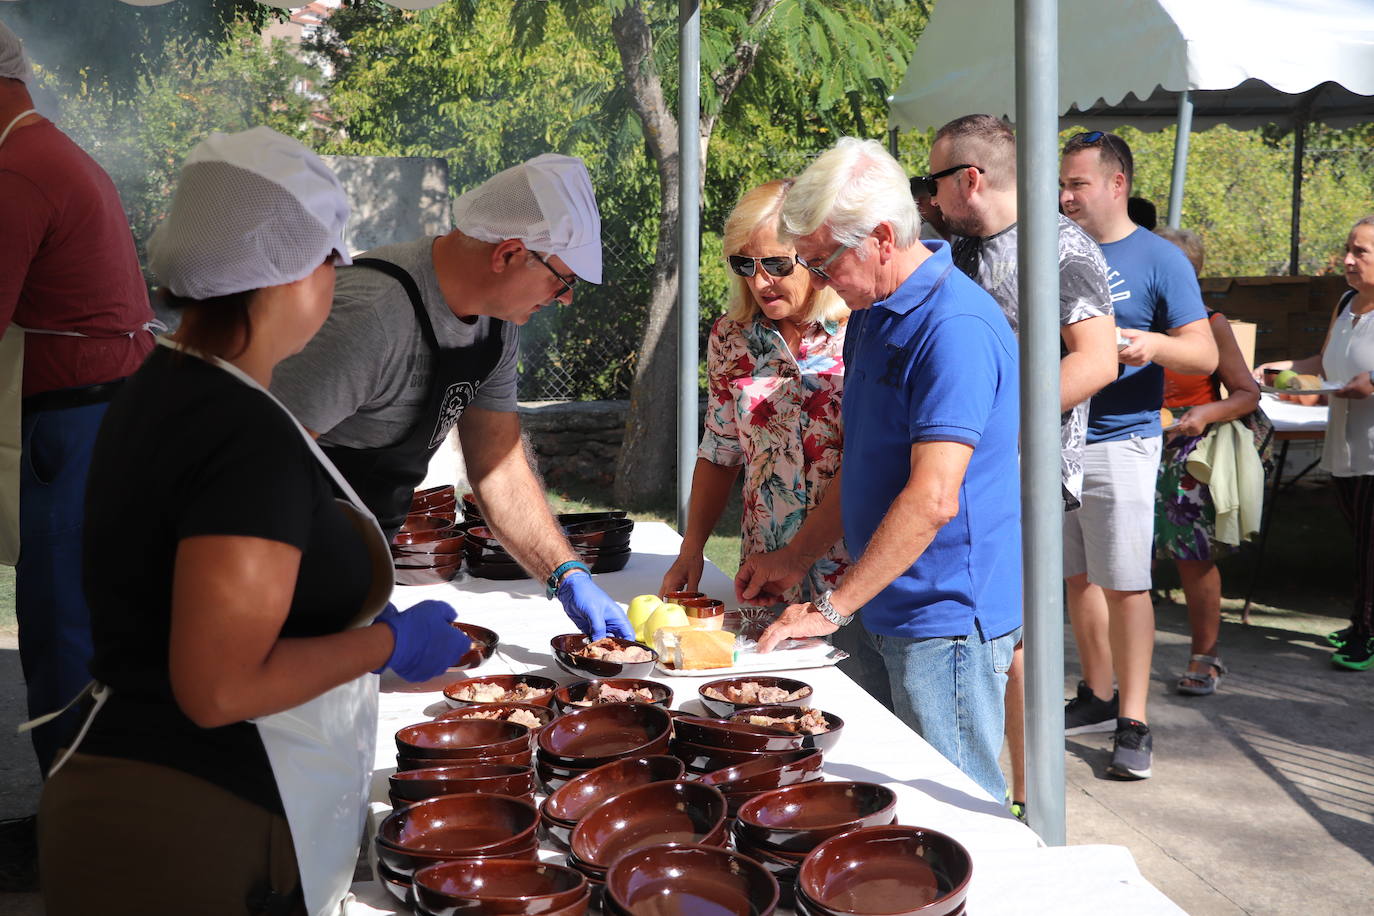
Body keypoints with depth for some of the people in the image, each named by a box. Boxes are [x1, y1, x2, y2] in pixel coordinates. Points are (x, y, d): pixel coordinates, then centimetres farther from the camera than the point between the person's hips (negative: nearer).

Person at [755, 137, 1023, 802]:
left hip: (946, 620, -9)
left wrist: (832, 608, -22)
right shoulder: (871, 314, 11)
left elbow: (933, 501, -27)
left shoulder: (955, 328, -22)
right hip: (892, 609, 9)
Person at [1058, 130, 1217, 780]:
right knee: (1079, 577, 13)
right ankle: (1098, 697, 27)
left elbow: (1205, 354, -6)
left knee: (1125, 585, -4)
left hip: (1120, 442, -5)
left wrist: (1152, 344, -26)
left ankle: (1133, 724, 4)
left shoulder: (1159, 259, -3)